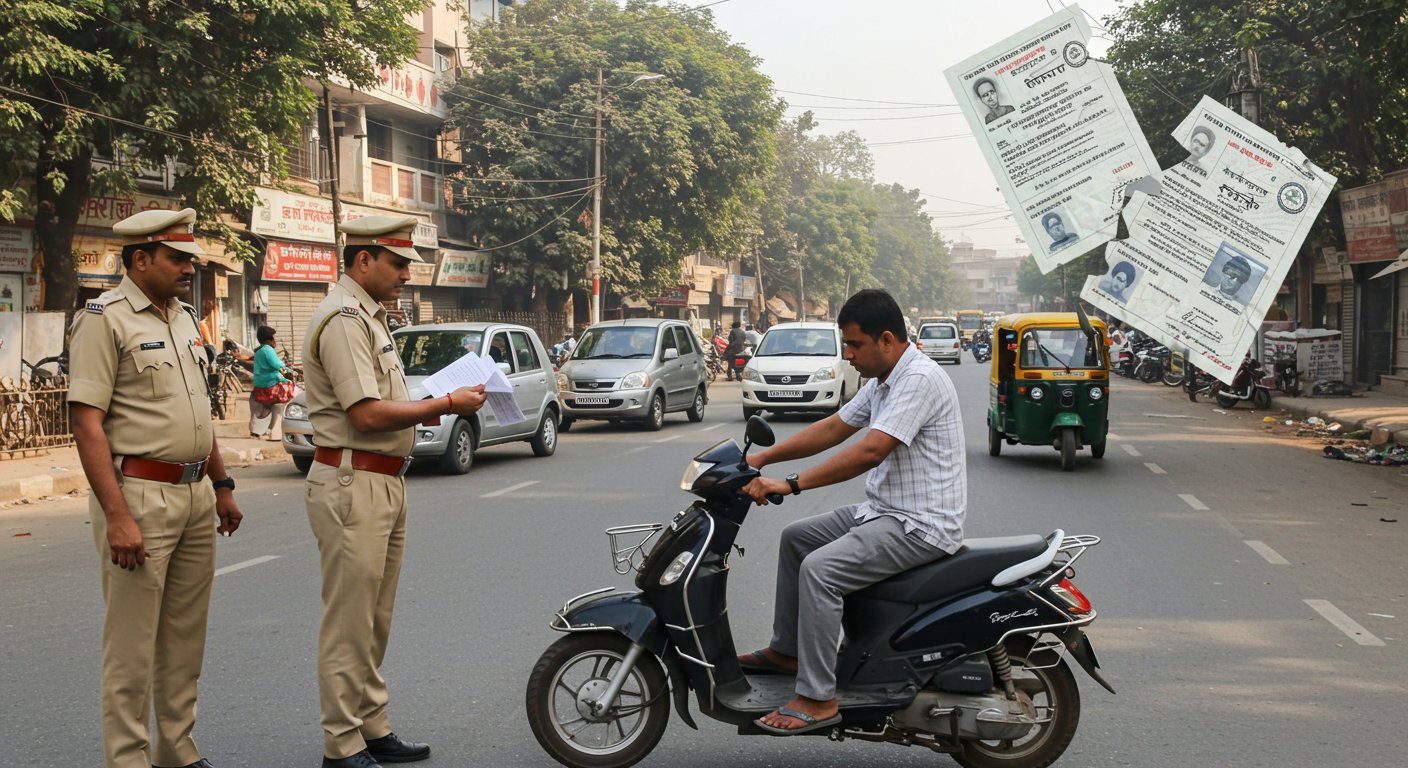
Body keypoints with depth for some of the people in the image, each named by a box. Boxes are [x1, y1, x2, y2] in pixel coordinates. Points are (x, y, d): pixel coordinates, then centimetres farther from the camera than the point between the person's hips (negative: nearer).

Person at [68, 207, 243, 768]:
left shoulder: (183, 317, 14)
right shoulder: (105, 319, -10)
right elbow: (86, 423, -16)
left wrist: (221, 486, 20)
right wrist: (117, 516, -22)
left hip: (195, 496, 8)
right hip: (139, 495, -8)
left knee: (185, 638, 13)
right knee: (132, 643, -2)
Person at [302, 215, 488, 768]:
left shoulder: (368, 317, 19)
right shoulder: (343, 319, -15)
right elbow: (368, 414, -22)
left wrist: (437, 407, 7)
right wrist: (447, 404, -15)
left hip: (383, 483, 11)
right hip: (353, 487, -11)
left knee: (374, 621, 17)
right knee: (349, 624, -4)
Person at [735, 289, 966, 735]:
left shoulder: (920, 379, -20)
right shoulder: (883, 381, 13)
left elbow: (870, 451, -28)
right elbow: (833, 429, 17)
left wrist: (791, 485, -27)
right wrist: (761, 459, 9)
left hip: (920, 526, -11)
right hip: (884, 512, 11)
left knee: (819, 569, -24)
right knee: (795, 537, 17)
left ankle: (818, 700, -19)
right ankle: (787, 650, 25)